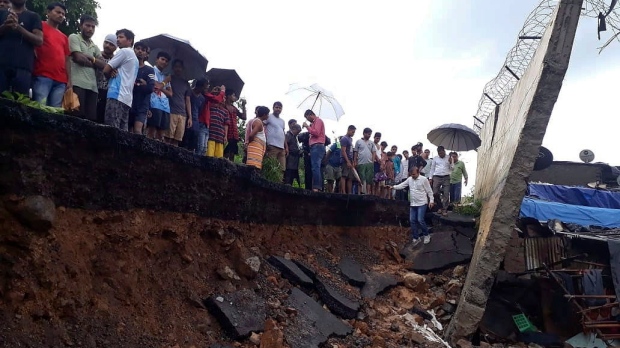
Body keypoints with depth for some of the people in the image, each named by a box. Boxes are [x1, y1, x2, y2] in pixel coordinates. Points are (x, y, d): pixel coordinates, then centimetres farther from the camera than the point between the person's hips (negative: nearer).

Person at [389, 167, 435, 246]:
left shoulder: (424, 179, -10)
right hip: (412, 204, 6)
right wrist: (393, 187, -9)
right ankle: (415, 238, 17)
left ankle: (426, 235, 11)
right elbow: (402, 185, 4)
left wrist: (431, 200, -8)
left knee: (420, 220, -12)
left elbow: (429, 191, -6)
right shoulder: (409, 179, 5)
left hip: (422, 204, -6)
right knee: (412, 221, 5)